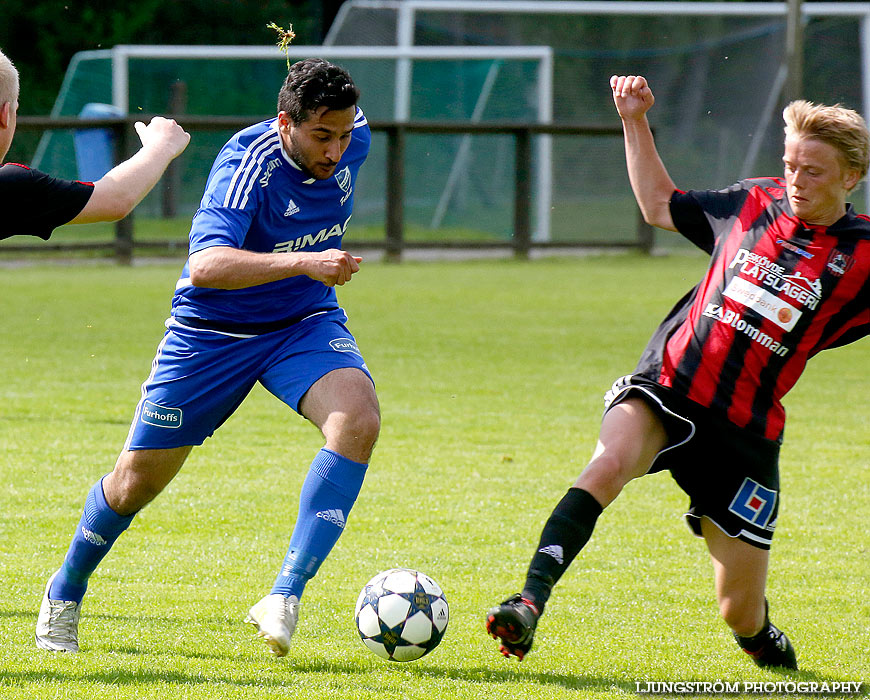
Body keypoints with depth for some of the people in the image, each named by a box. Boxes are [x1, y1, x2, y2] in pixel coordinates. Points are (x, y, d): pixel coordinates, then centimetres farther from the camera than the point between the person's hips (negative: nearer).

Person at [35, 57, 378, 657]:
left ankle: (287, 595, -28)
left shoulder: (353, 137, -10)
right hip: (212, 331, -4)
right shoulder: (247, 164, -30)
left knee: (359, 419, -28)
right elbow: (204, 266, -44)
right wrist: (302, 263, -55)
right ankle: (67, 591, 34)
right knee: (138, 479, 4)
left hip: (304, 324, 4)